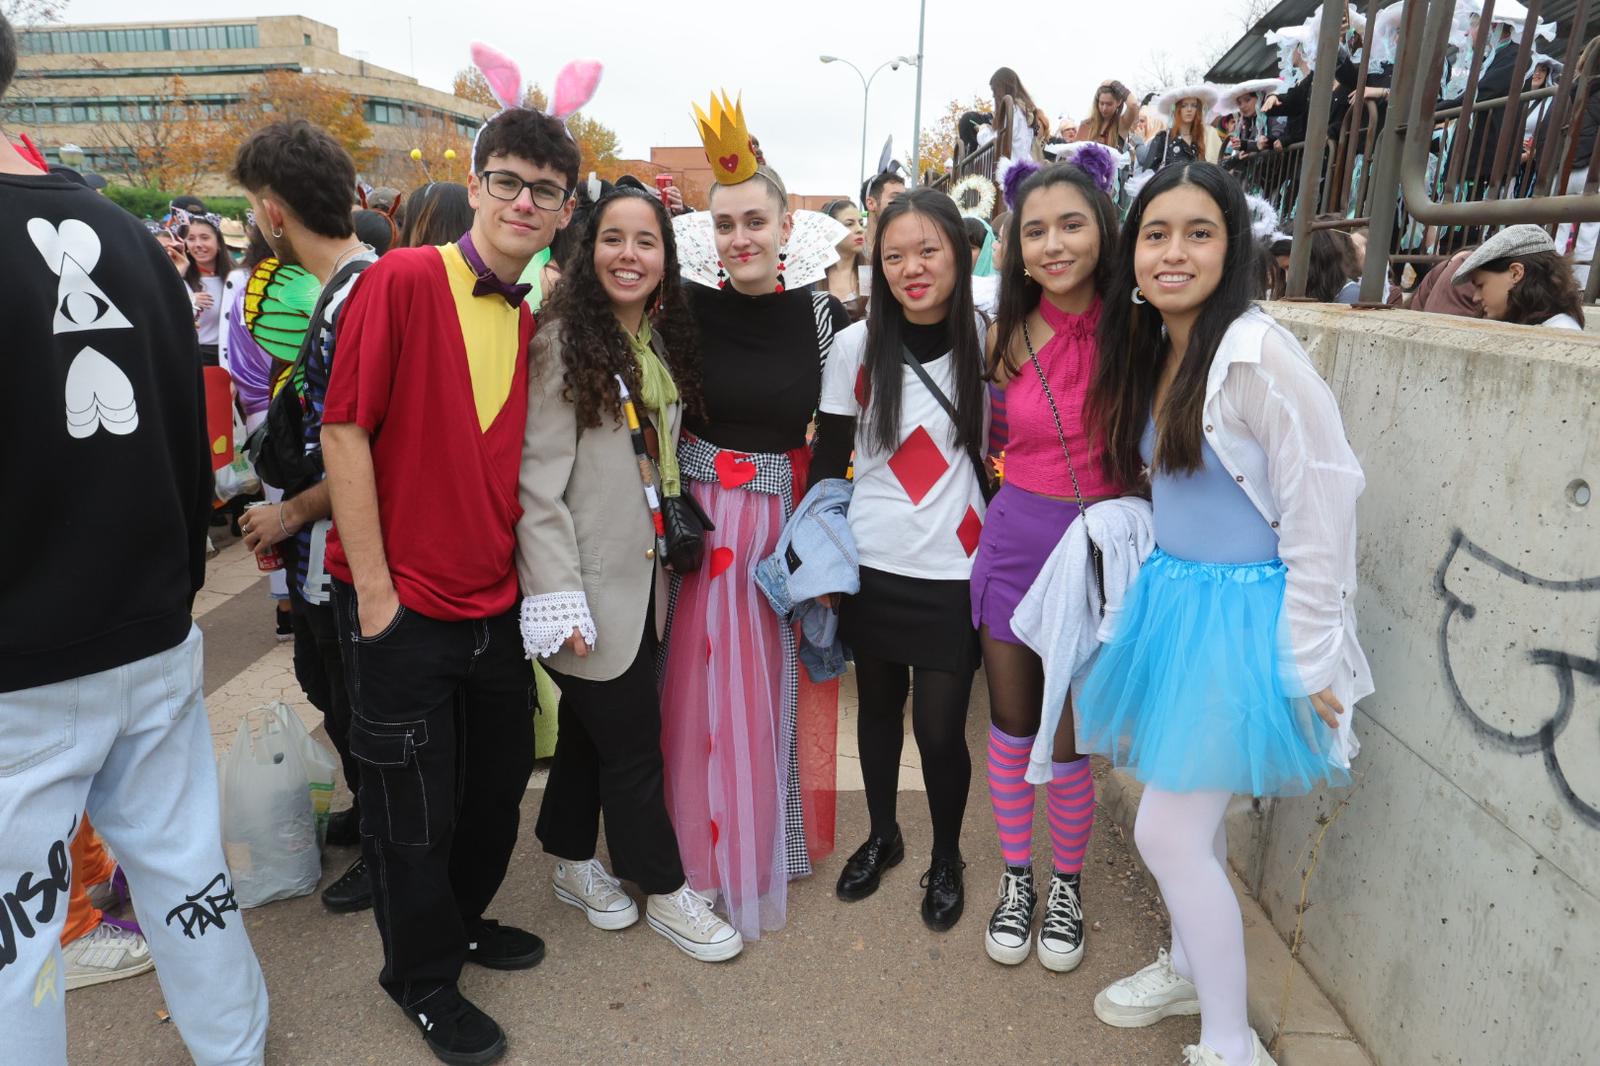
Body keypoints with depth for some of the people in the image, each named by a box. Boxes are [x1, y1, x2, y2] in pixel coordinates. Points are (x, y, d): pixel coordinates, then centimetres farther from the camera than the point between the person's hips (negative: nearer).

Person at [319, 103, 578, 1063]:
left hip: (497, 606, 6)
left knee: (499, 785, 20)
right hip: (404, 608, -6)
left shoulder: (533, 323, 7)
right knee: (416, 809, 10)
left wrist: (532, 577, 6)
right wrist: (375, 590, -14)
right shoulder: (401, 281, -13)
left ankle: (463, 921, 46)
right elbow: (345, 432, -14)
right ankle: (424, 977, 33)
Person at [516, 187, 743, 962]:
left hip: (643, 575, 7)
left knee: (590, 727, 20)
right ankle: (664, 889, 23)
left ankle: (574, 863, 38)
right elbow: (539, 482, -17)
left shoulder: (665, 341, 8)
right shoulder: (563, 339, -12)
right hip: (591, 584, -6)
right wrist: (559, 595, -21)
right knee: (633, 740, 4)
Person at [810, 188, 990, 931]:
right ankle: (882, 835, 42)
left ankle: (946, 858, 30)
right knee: (878, 707, 17)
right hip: (871, 565, 2)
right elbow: (829, 463, 2)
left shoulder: (986, 339, -4)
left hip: (954, 571, -1)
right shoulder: (855, 347, -3)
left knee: (939, 728, 2)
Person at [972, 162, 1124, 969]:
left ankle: (1066, 885, 32)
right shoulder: (1008, 337, -1)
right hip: (1013, 538, 2)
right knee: (1011, 727, 13)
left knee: (1067, 744, 5)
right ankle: (1016, 878, 35)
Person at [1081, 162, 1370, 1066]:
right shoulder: (1152, 352, 6)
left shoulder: (1258, 353, -19)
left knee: (1169, 832, -2)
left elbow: (1323, 508, -18)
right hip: (1172, 599, 7)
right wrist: (1161, 587, 14)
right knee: (1194, 814, 21)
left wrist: (1310, 663, -15)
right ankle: (1190, 968, 43)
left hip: (1242, 614, -7)